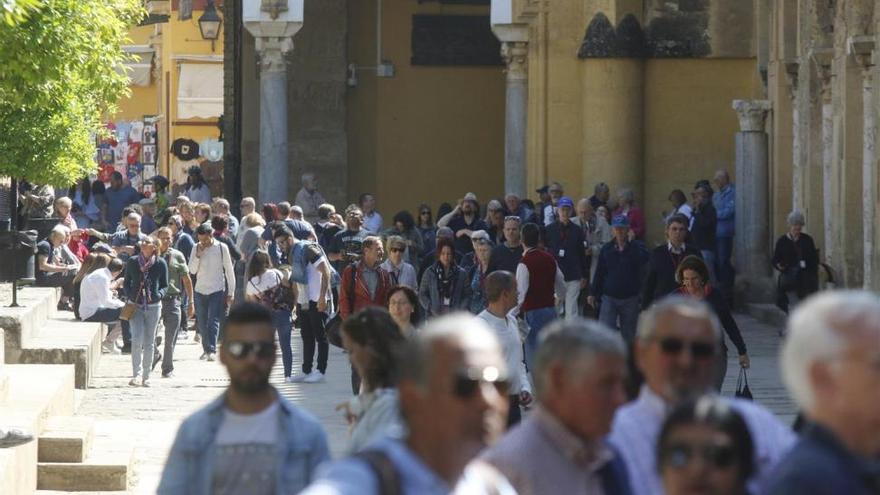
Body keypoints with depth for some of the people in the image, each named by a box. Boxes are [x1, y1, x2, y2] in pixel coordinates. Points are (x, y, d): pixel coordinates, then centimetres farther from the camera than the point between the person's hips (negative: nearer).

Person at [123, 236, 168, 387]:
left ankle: (146, 376, 14)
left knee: (149, 342, 6)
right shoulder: (132, 262, 1)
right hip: (135, 305, 0)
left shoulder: (161, 264, -1)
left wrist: (159, 295, -13)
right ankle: (136, 374, -8)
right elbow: (126, 283, 10)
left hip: (153, 306, 0)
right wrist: (129, 295, -8)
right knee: (137, 340, -12)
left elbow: (165, 285, 6)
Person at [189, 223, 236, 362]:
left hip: (217, 291, -4)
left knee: (213, 321, -13)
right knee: (202, 323, 6)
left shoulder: (221, 248, -4)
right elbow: (192, 270, 2)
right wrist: (198, 255, -12)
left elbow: (229, 271, 0)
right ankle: (206, 349, 18)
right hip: (200, 291, 4)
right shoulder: (196, 248, 4)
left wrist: (231, 293, -1)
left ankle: (212, 350, -18)